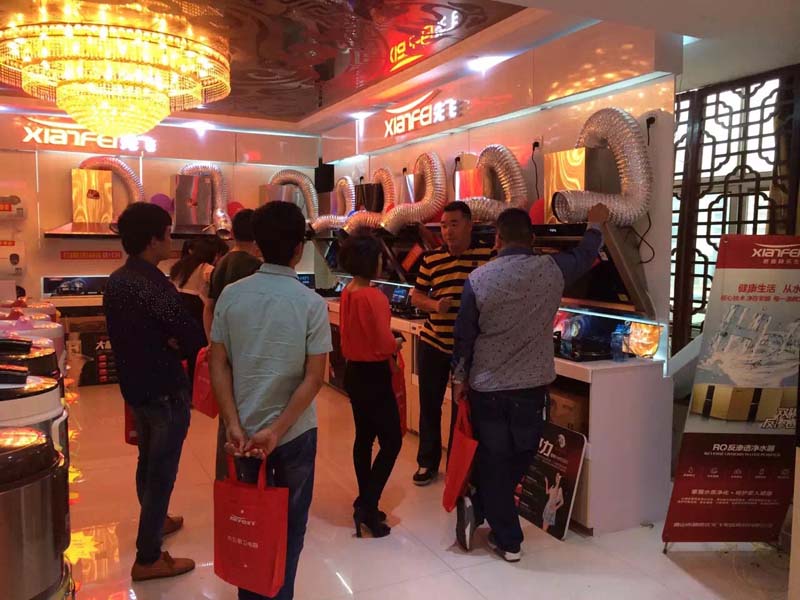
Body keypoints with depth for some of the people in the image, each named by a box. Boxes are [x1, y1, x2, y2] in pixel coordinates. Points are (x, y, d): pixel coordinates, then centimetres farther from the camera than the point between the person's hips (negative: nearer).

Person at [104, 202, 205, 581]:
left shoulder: (116, 281, 3)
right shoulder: (155, 285, -25)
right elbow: (195, 339, -23)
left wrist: (167, 340, -3)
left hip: (134, 385, 9)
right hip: (165, 391, -9)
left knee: (147, 461, 24)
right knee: (161, 471, 2)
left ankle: (154, 522, 45)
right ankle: (148, 559, 13)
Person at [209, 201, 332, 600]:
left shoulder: (231, 295, -5)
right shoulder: (312, 303, -12)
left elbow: (218, 366, -6)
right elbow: (314, 377, -16)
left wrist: (234, 426, -7)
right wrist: (277, 430, -15)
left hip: (244, 429, 3)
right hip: (294, 432, -3)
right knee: (289, 524, 16)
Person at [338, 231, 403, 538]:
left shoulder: (347, 293, 4)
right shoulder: (373, 296, -22)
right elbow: (385, 344, -22)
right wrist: (397, 343, 0)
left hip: (354, 372, 9)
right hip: (373, 375, -9)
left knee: (364, 437, 17)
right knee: (391, 441, 2)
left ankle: (364, 502, 28)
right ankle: (368, 507, 2)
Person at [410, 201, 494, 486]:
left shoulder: (489, 255, -6)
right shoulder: (431, 258, 3)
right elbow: (416, 295, 7)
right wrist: (434, 305, -14)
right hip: (433, 343, 3)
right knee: (429, 404, 12)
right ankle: (427, 462, 29)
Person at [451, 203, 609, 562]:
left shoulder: (478, 279, -9)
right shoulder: (552, 270, -6)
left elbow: (464, 336, -3)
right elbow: (584, 256, 15)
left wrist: (460, 377, 12)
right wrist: (596, 224, 35)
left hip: (487, 388, -1)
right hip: (533, 386, 1)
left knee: (493, 464, 11)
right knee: (519, 458, 19)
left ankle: (508, 540, 19)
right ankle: (478, 509, 22)